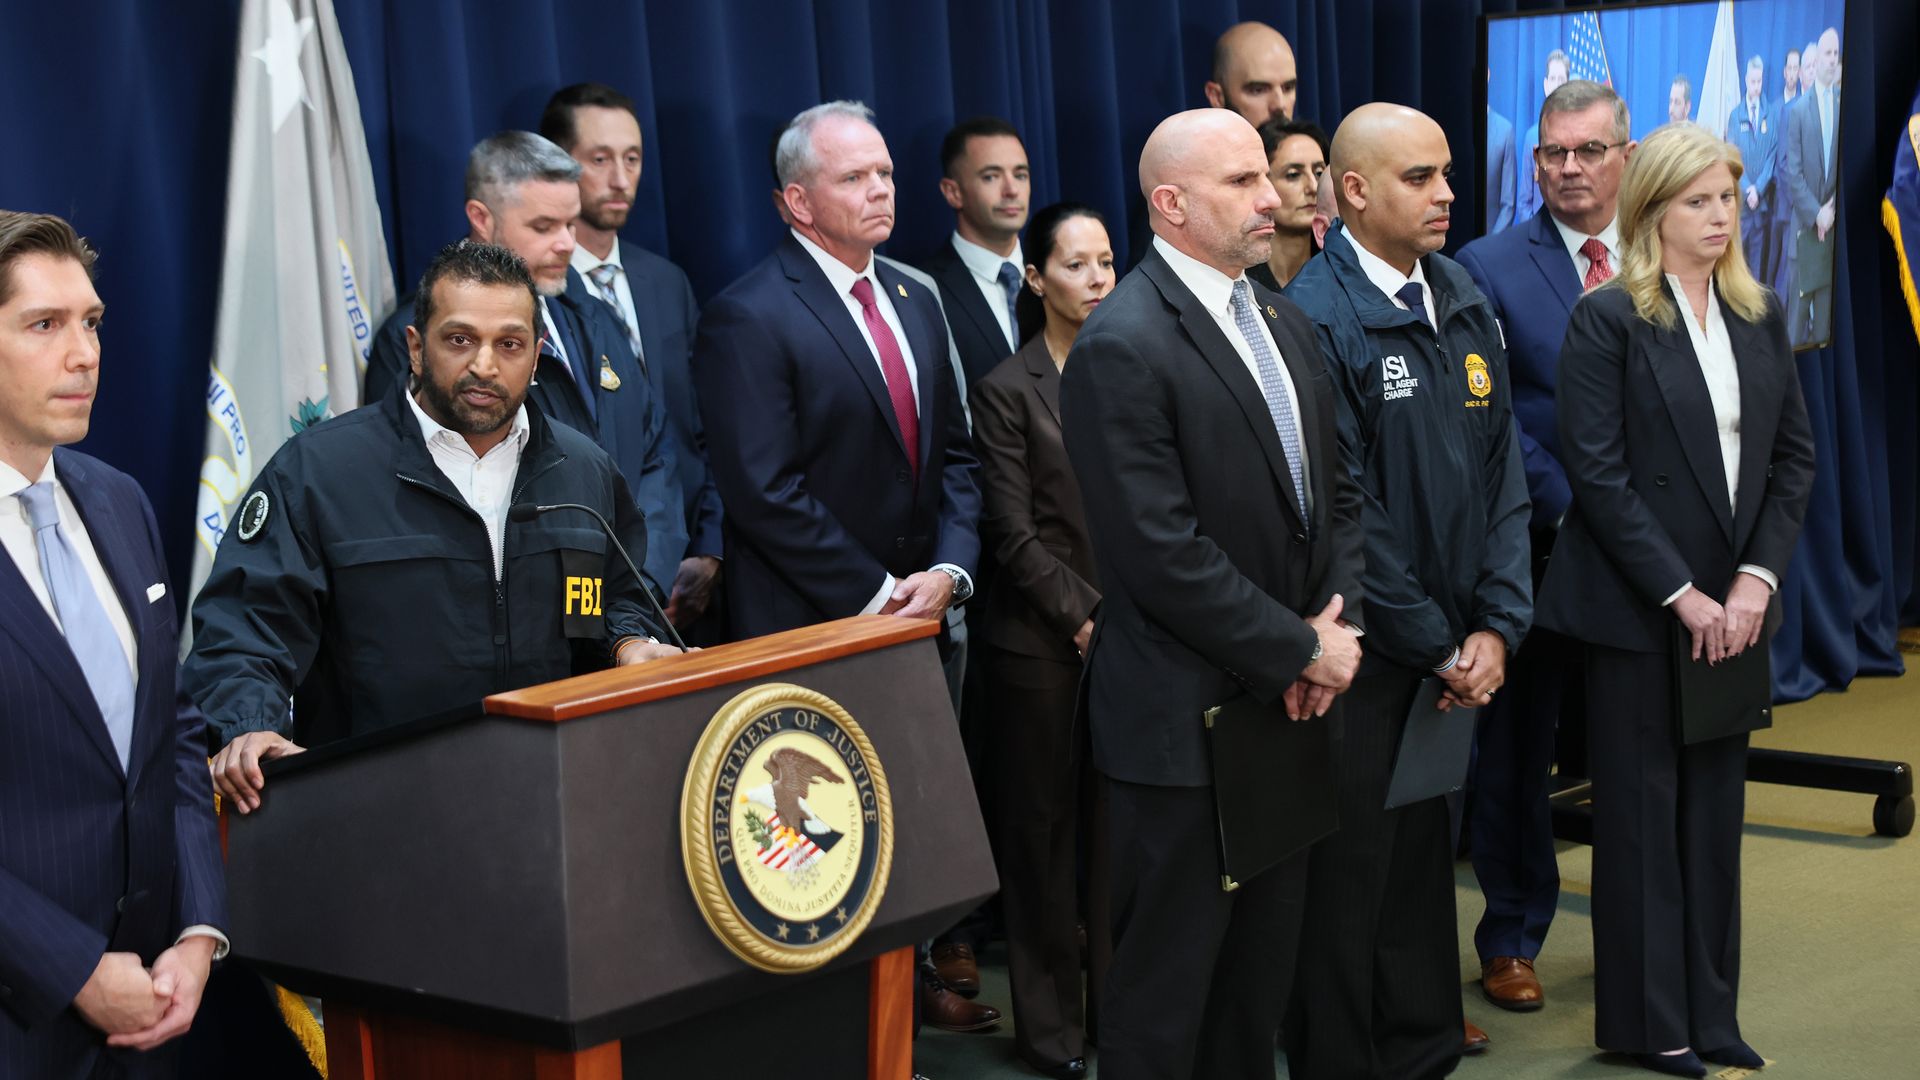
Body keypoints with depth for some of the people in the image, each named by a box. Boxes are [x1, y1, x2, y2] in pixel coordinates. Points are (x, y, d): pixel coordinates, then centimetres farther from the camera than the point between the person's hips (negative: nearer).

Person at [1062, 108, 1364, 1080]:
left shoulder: (1282, 322, 11)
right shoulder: (1121, 348, -17)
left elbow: (1335, 489, 15)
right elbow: (1165, 555, -21)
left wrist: (1336, 619, -3)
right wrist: (1304, 651, -14)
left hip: (1288, 708, 8)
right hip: (1187, 722, -8)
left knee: (1263, 965, 16)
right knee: (1165, 986, 4)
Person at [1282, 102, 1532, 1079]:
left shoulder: (1462, 300, 7)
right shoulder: (1314, 317, -15)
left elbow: (1501, 472, 8)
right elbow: (1345, 513, -16)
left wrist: (1496, 626, -1)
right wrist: (1437, 644, -11)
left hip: (1451, 652, 6)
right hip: (1362, 655, -6)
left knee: (1423, 849, 16)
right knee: (1348, 874, 4)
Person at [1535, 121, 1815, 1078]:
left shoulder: (1760, 316, 9)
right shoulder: (1608, 319, -8)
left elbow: (1794, 454, 7)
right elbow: (1597, 470, -13)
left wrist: (1757, 579, -5)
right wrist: (1680, 592, -15)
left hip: (1733, 605, 5)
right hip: (1637, 604, -5)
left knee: (1716, 809, 10)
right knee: (1643, 810, 3)